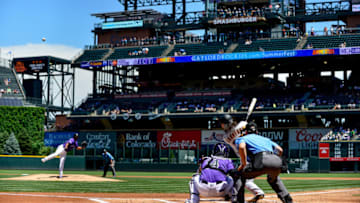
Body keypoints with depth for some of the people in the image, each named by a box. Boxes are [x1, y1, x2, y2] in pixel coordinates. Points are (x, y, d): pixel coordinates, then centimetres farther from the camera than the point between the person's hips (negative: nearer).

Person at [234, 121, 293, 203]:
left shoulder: (241, 138, 24)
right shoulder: (265, 138, 39)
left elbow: (242, 147, -1)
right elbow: (280, 150, 27)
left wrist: (243, 164, 5)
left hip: (262, 160, -5)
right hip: (277, 160, 5)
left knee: (239, 174, 13)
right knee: (273, 179, 37)